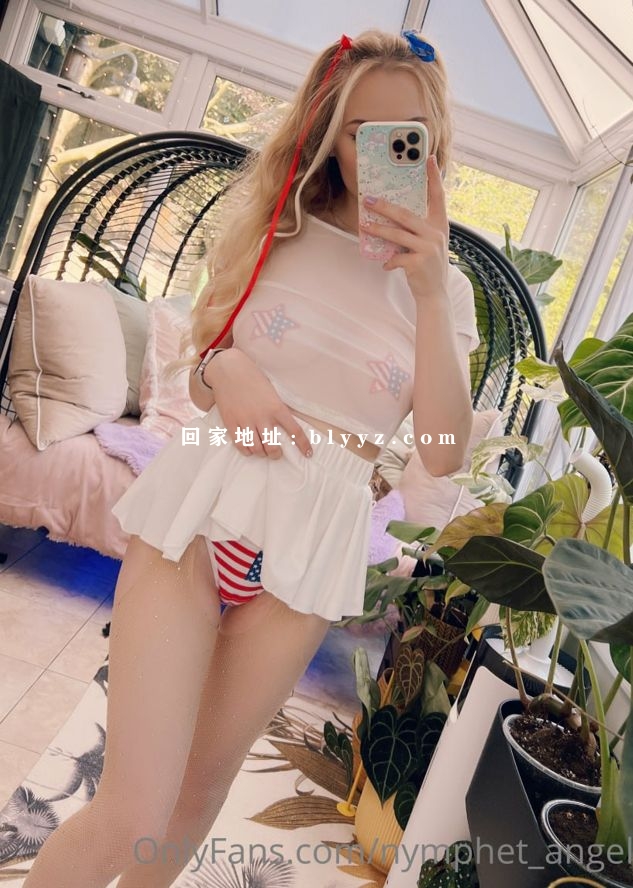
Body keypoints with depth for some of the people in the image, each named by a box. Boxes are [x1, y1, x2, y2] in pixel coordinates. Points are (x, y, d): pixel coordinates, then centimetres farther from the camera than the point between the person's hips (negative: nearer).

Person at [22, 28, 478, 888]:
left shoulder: (445, 288, 5)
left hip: (313, 544, 1)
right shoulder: (278, 228, 5)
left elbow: (443, 455, -6)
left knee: (203, 783, 17)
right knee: (130, 814, -3)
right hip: (202, 506, -1)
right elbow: (197, 374, 12)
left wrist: (429, 291, -13)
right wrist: (221, 371, -13)